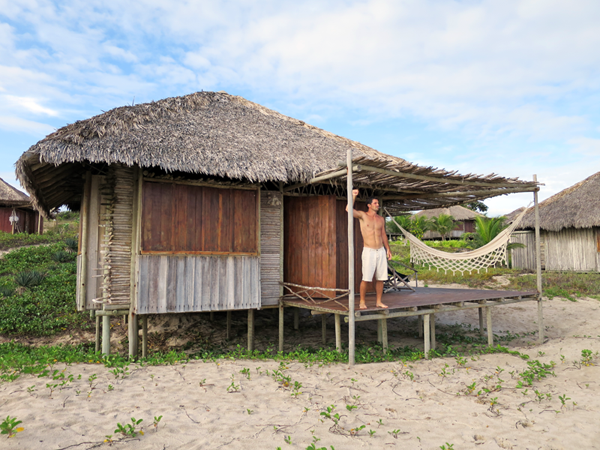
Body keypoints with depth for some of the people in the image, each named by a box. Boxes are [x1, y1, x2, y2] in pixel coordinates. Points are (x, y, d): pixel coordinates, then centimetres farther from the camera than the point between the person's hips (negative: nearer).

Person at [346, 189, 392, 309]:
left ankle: (379, 302, 17)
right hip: (369, 251, -5)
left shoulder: (381, 219, 13)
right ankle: (362, 302, 4)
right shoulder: (362, 216, -1)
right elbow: (349, 209, -17)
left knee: (380, 278, 6)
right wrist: (353, 196, -19)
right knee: (366, 279, -7)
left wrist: (388, 249, 16)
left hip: (381, 251, 5)